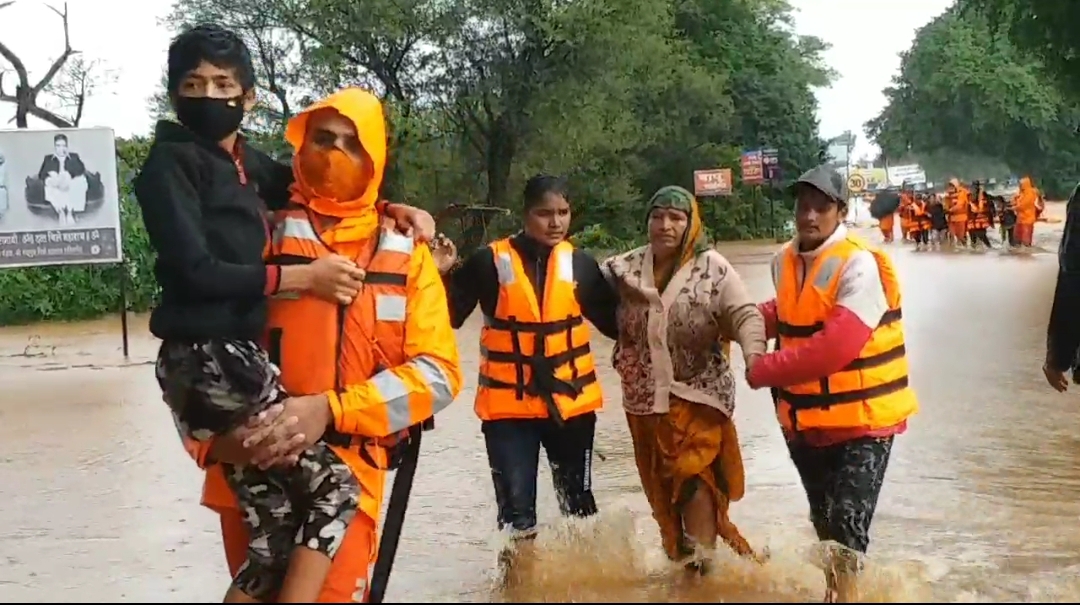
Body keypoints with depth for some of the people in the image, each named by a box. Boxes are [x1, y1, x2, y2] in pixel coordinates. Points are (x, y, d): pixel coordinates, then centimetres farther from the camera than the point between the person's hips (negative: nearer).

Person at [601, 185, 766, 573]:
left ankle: (701, 563, 2)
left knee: (693, 477, -11)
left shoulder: (712, 266, -8)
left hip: (696, 392, -4)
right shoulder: (628, 266, 4)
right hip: (644, 395, 4)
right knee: (660, 484, 14)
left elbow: (745, 315, -15)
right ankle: (677, 556, 33)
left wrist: (754, 353, -31)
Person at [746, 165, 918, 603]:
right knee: (823, 522, 21)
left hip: (861, 419, -7)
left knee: (847, 528, -13)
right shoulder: (784, 261, 3)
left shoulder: (859, 264, -20)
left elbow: (835, 347, -29)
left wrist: (763, 372, -20)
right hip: (804, 418, 7)